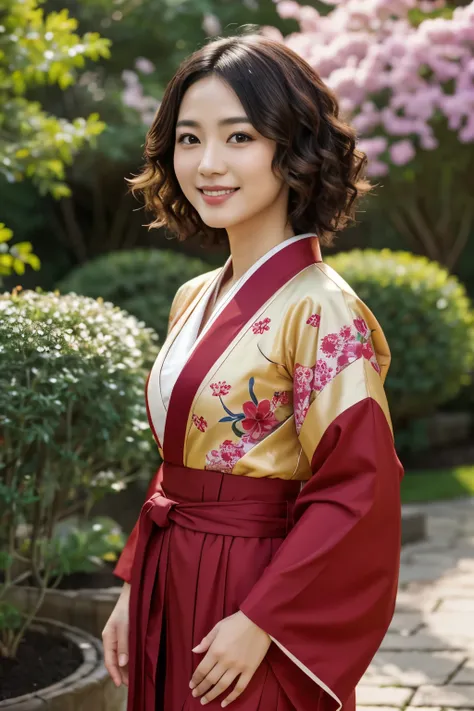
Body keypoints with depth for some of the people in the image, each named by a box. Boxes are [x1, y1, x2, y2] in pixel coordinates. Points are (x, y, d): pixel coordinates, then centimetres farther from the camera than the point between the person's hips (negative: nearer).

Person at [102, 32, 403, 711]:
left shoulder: (321, 311, -16)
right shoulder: (194, 301, 7)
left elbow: (357, 495, -18)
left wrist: (259, 622, -19)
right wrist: (133, 591, 11)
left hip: (252, 602, -7)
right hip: (170, 598, 7)